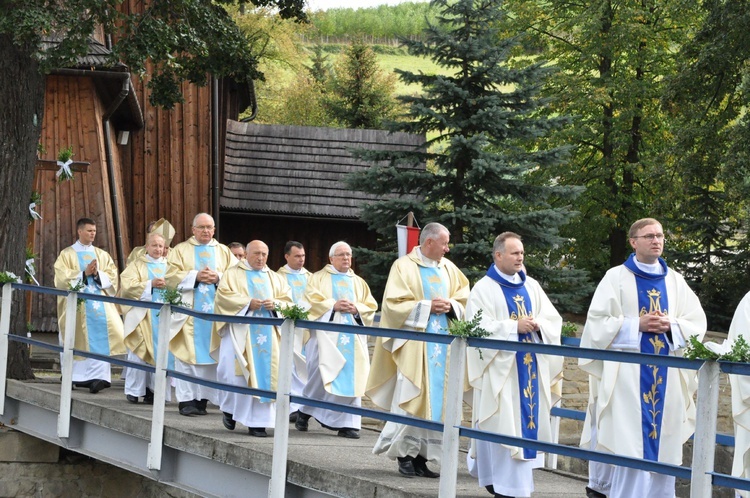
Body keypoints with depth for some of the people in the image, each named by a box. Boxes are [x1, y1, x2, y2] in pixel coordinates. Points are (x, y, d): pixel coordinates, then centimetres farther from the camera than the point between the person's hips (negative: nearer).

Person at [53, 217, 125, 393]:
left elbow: (112, 277, 8)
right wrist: (84, 273, -14)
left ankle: (99, 375, -24)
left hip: (99, 301, 2)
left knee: (100, 337, -16)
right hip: (77, 303, -2)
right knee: (81, 339, -2)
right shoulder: (67, 254, 6)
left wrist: (97, 274, -10)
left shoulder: (102, 255, 16)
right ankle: (78, 376, 11)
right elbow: (62, 278, -5)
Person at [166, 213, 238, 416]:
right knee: (187, 354, -8)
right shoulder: (181, 250, 10)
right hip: (188, 310, -2)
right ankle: (186, 399, -8)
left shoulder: (224, 252, 16)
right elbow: (172, 275, -2)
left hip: (215, 312, 2)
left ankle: (202, 399, 4)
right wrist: (195, 276, -14)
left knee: (209, 353, 0)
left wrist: (218, 277, -11)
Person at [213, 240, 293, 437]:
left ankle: (257, 422, -4)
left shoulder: (275, 278, 21)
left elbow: (288, 301, 13)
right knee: (236, 372, -11)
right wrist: (247, 302, -16)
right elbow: (223, 295, -4)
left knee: (264, 374, -5)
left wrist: (275, 304, -9)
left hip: (267, 334, 3)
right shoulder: (233, 274, 9)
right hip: (240, 331, -3)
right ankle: (230, 409, 14)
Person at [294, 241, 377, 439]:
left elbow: (371, 306, 14)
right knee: (322, 372, -16)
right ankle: (305, 411, 5)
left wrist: (356, 308, -5)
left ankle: (347, 423, -7)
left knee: (350, 377, -7)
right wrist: (333, 305, -13)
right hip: (326, 334, -3)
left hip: (352, 337, 3)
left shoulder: (359, 282, 22)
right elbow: (311, 301, -1)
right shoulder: (319, 278, 12)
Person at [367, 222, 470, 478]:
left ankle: (421, 456, 6)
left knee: (436, 398, 2)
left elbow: (464, 298, 17)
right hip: (413, 344, -5)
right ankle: (404, 454, -3)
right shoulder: (404, 266, -3)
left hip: (442, 343, 5)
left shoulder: (449, 269, 13)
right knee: (410, 398, -9)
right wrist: (427, 306, -14)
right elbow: (394, 303, -8)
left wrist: (450, 305, -4)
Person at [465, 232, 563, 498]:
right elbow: (479, 327, -13)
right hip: (500, 369, -5)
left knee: (527, 420, 5)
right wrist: (515, 327, -20)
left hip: (531, 368, 6)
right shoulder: (483, 289, -3)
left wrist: (538, 325, -12)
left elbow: (553, 319, 10)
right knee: (502, 424, -7)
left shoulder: (532, 286, 14)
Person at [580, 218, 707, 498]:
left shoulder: (675, 281, 12)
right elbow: (598, 322, -4)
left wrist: (671, 326, -11)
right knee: (628, 441, -7)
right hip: (627, 373, -3)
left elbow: (697, 323, 8)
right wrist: (637, 325, -14)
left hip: (666, 376, 4)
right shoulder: (616, 278, 2)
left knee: (662, 441, 2)